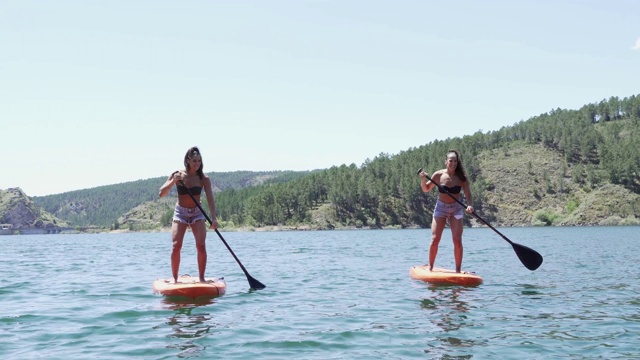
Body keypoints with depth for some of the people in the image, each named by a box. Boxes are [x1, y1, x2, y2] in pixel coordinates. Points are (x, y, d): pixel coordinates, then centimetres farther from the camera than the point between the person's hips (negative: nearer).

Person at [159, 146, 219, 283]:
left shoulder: (204, 179, -8)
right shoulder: (177, 175, -8)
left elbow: (210, 200, -15)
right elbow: (161, 193, -13)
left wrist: (213, 218, -28)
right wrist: (174, 181, -28)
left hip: (197, 213, 0)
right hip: (180, 213, 0)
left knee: (201, 245, -13)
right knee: (176, 245, -13)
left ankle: (202, 278, -2)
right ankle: (174, 278, -1)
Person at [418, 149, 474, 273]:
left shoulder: (461, 178, -7)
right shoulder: (439, 175, -8)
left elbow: (468, 195, -7)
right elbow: (426, 189, 4)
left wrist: (470, 205, -27)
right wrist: (423, 179, -16)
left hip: (456, 209, 0)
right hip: (440, 208, 0)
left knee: (457, 241, -5)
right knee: (435, 239, -5)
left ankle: (458, 270, 3)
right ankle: (430, 267, 7)